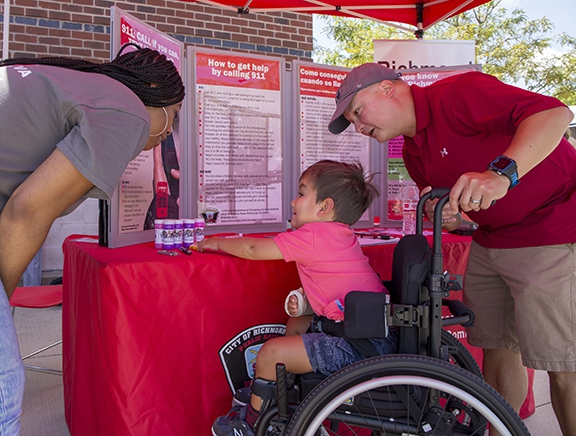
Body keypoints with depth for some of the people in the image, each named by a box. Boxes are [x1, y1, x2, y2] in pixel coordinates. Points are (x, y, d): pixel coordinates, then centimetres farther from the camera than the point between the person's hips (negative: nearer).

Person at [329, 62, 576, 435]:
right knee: (496, 348, 12)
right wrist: (446, 216, -9)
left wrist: (502, 172, -38)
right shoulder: (414, 154, 10)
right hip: (490, 241, 8)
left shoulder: (457, 94, -16)